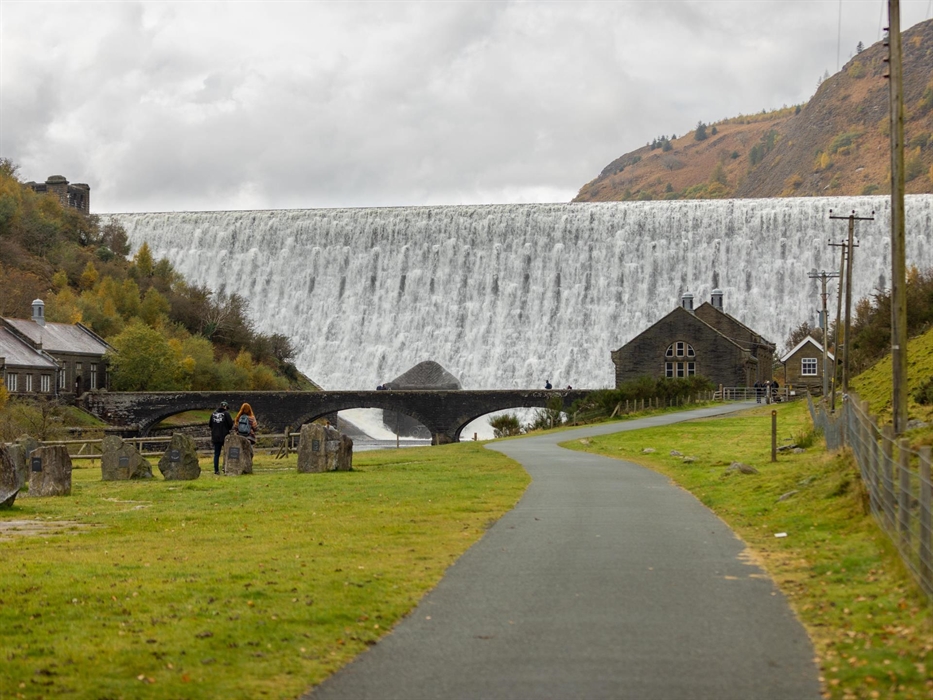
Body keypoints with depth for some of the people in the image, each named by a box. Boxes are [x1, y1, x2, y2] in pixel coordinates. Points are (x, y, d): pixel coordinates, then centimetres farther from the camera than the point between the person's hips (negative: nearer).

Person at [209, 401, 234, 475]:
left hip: (215, 437, 4)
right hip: (225, 436, -4)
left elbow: (210, 425, 11)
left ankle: (216, 470, 5)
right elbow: (231, 424, -10)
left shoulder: (213, 414, 5)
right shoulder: (226, 413, -9)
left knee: (216, 454, 8)